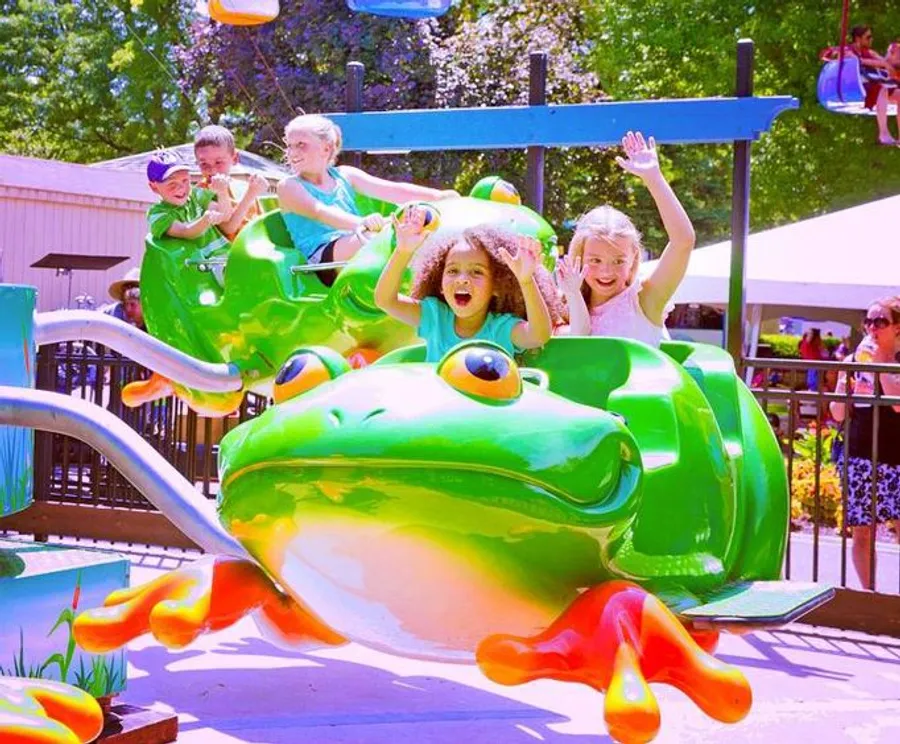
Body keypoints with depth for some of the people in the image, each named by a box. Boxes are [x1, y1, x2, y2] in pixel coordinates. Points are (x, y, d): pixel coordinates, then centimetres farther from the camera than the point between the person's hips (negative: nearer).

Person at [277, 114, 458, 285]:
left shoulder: (345, 176, 19)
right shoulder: (289, 187, 4)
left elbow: (391, 190, 7)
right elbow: (319, 211, -16)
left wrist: (438, 196, -9)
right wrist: (360, 222, -36)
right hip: (323, 258, -5)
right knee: (379, 233, -34)